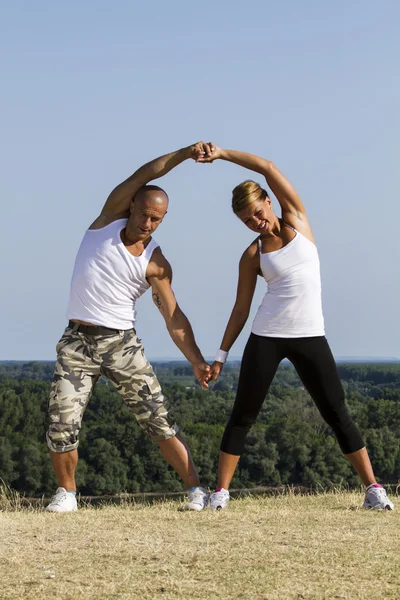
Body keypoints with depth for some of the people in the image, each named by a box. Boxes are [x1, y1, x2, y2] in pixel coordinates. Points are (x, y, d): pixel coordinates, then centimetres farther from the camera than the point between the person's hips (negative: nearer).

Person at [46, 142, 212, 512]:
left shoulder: (156, 264, -3)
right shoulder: (110, 217, 2)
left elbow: (173, 317, -7)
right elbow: (141, 177, -12)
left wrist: (197, 361, -20)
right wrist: (184, 154, -21)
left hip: (122, 342, 0)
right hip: (77, 342, 1)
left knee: (158, 420, -6)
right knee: (62, 423, -8)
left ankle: (197, 490, 0)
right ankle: (66, 492, 13)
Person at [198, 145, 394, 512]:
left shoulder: (296, 218, 4)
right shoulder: (252, 255, 3)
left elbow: (268, 168, -5)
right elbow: (242, 307, 7)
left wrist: (222, 153, -6)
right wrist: (222, 353, 3)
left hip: (310, 336, 0)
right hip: (266, 337, 0)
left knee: (337, 413, -1)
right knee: (243, 415, 0)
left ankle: (373, 488, 3)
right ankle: (221, 491, 6)